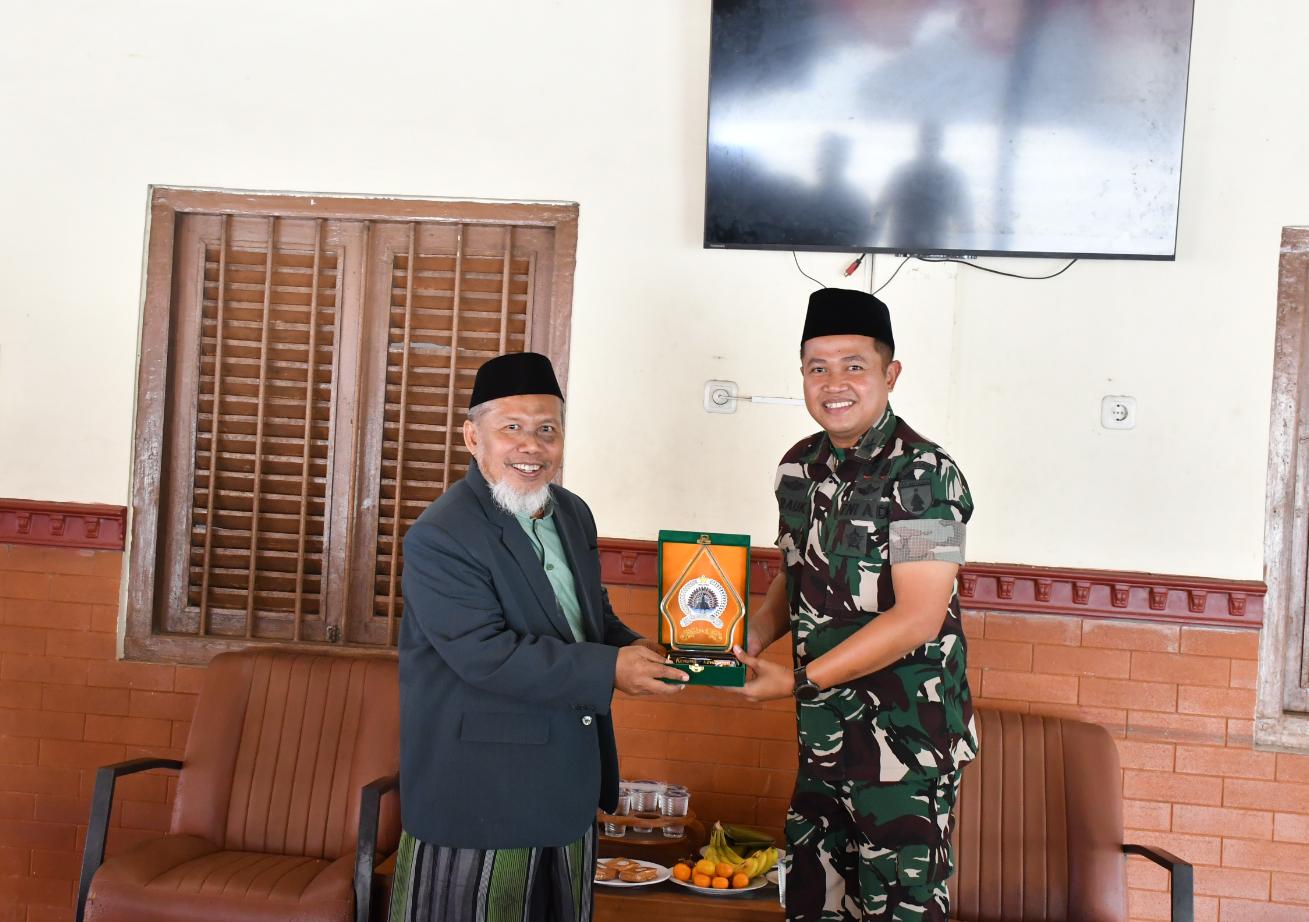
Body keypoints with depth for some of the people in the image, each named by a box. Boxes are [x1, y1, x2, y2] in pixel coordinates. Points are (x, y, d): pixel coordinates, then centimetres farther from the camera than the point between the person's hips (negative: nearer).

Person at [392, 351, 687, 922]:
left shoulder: (574, 515, 8)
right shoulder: (439, 538, -18)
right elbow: (485, 654, -25)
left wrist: (634, 650, -3)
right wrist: (608, 669, -25)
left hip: (569, 784, 8)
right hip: (479, 791, -8)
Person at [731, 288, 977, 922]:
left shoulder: (922, 474, -16)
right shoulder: (800, 466, 6)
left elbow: (918, 617, -20)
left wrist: (799, 681, -18)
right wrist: (745, 643, 0)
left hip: (906, 743, -7)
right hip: (823, 733, 7)